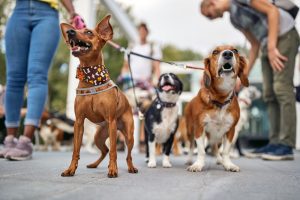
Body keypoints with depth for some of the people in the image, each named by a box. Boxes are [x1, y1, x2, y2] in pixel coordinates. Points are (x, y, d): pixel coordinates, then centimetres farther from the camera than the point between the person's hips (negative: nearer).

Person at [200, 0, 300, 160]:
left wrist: (272, 47, -20)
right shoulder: (234, 18, 16)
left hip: (284, 35, -9)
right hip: (268, 43, 9)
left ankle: (286, 146, -14)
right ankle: (275, 143, 3)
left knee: (282, 88, -14)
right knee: (269, 94, 2)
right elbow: (255, 45, 17)